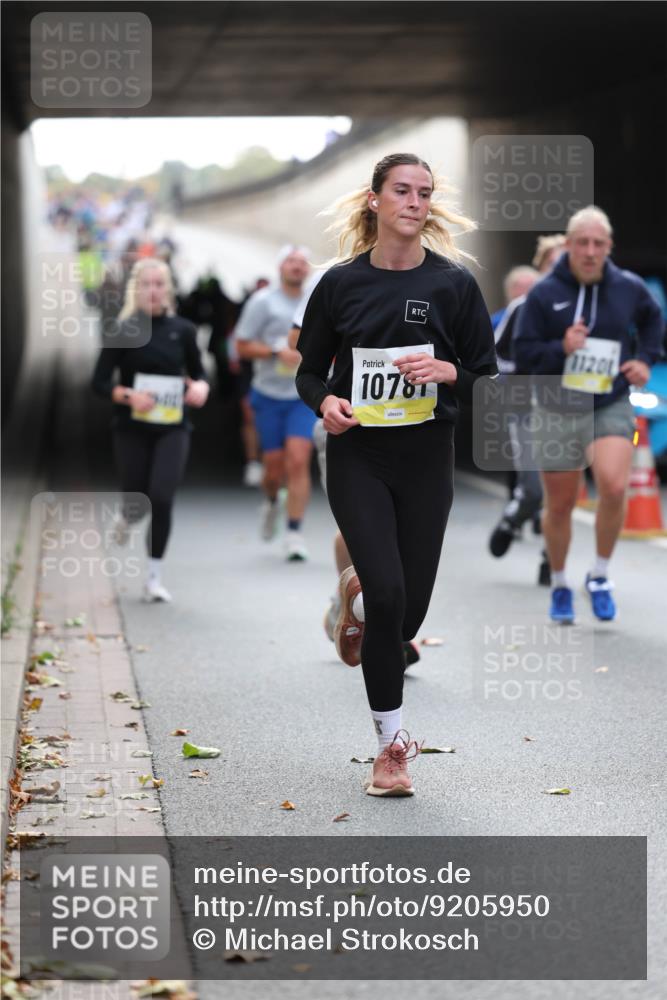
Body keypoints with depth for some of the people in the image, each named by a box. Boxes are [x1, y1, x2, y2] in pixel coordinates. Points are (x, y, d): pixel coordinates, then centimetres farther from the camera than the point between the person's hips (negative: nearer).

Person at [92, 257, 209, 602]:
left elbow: (197, 372, 14)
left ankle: (154, 577, -1)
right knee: (138, 497, 4)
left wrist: (200, 387, -9)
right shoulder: (123, 332, -3)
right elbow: (100, 382, -2)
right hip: (132, 428, 0)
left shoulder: (182, 330, 3)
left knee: (162, 497, -13)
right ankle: (127, 517, 45)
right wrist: (128, 395, -20)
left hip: (172, 428, 1)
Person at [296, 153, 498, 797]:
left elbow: (488, 377, 3)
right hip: (357, 457, -1)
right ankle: (390, 740, 0)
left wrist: (449, 372, -17)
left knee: (409, 611, 5)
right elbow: (310, 371, 9)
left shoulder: (453, 283, -1)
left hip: (427, 459, 1)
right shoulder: (341, 283, 0)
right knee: (389, 594, -14)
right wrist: (325, 403, -12)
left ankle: (360, 587, 43)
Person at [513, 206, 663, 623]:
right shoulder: (544, 294, -7)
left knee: (614, 486, -24)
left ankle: (600, 576, -2)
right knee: (560, 505, 7)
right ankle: (560, 586, 31)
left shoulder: (629, 288, -2)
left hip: (611, 408, 0)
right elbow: (523, 354, -7)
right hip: (559, 411, 0)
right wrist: (560, 348, -24)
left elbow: (653, 319, 21)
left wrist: (646, 358, 7)